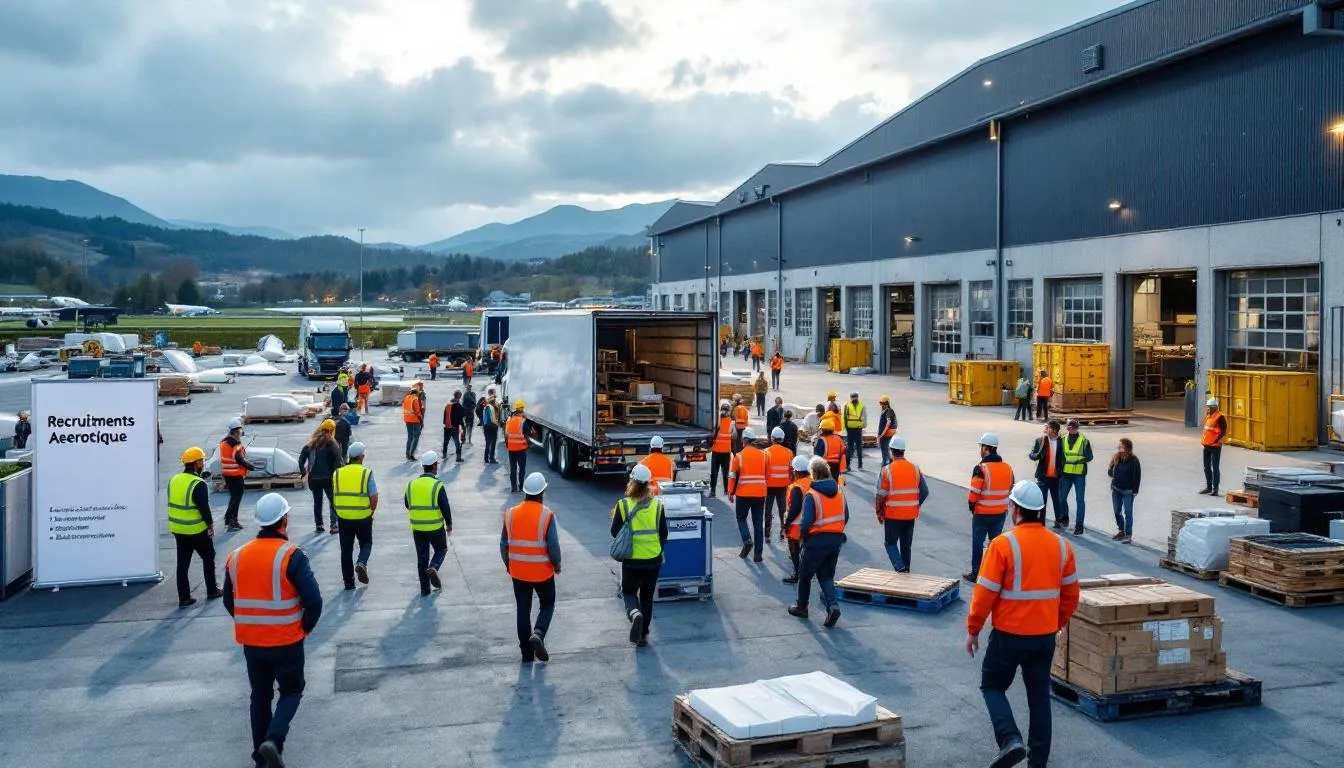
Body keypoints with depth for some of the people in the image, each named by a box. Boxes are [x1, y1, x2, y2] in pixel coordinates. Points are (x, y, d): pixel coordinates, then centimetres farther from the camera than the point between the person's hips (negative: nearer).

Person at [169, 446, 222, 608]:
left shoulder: (173, 480, 5)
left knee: (182, 564, 10)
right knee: (208, 558, 13)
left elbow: (173, 504, 11)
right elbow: (204, 508, -19)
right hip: (197, 531, -6)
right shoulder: (198, 484, -19)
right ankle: (212, 591, 22)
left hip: (177, 530, 6)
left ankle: (184, 598, 11)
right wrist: (210, 525, -7)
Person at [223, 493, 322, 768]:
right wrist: (307, 627, -3)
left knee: (260, 695, 20)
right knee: (292, 690, 14)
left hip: (251, 642, 4)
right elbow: (314, 600, -20)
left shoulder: (236, 556, 1)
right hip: (286, 642, -4)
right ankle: (274, 740, -7)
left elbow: (228, 601, 11)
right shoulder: (291, 556, -16)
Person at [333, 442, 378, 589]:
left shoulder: (338, 473, 2)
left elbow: (334, 497, 8)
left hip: (343, 518, 2)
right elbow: (374, 497, -10)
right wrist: (371, 511, 7)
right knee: (366, 543, 18)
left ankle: (348, 581, 15)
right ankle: (361, 563, -10)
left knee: (346, 549, 12)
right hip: (363, 518, -2)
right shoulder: (366, 473, -9)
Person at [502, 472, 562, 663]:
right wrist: (557, 566, 3)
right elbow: (553, 546, -14)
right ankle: (538, 633, -9)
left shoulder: (511, 514, -3)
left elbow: (504, 545, 3)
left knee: (523, 610, 12)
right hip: (543, 572, -3)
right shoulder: (546, 515, -15)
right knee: (547, 604, 18)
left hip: (518, 572, 3)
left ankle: (527, 654, 15)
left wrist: (509, 566, 18)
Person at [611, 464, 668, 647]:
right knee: (647, 597, 16)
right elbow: (664, 535, 0)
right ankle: (643, 635, 19)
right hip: (653, 559, 2)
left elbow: (615, 532, -4)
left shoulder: (623, 505, -11)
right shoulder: (657, 505, -6)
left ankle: (635, 613, -14)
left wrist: (614, 518, 14)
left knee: (628, 591, 17)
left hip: (631, 560, -2)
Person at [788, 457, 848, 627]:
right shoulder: (839, 492, 3)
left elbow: (806, 522, -19)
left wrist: (802, 535, -1)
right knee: (826, 576, 16)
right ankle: (832, 605, -4)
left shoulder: (811, 495, -16)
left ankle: (801, 607, 28)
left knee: (805, 575, 15)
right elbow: (845, 517, 9)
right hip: (836, 540, 5)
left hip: (817, 541, -5)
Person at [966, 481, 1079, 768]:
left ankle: (1011, 740, -6)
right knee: (1039, 696, 16)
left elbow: (985, 593, -14)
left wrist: (973, 629, -2)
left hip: (1009, 634, -5)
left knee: (992, 686, 13)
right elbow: (1070, 593, 9)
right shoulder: (1061, 546, 1)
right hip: (1046, 635, 5)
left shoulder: (1003, 544, -16)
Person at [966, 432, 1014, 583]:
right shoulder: (1007, 467, 1)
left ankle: (975, 573, 13)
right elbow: (1011, 488, 9)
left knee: (978, 543, 7)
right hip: (1001, 513, 5)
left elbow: (974, 493, -18)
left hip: (982, 513, -5)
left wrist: (972, 507, -1)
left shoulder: (981, 469, -18)